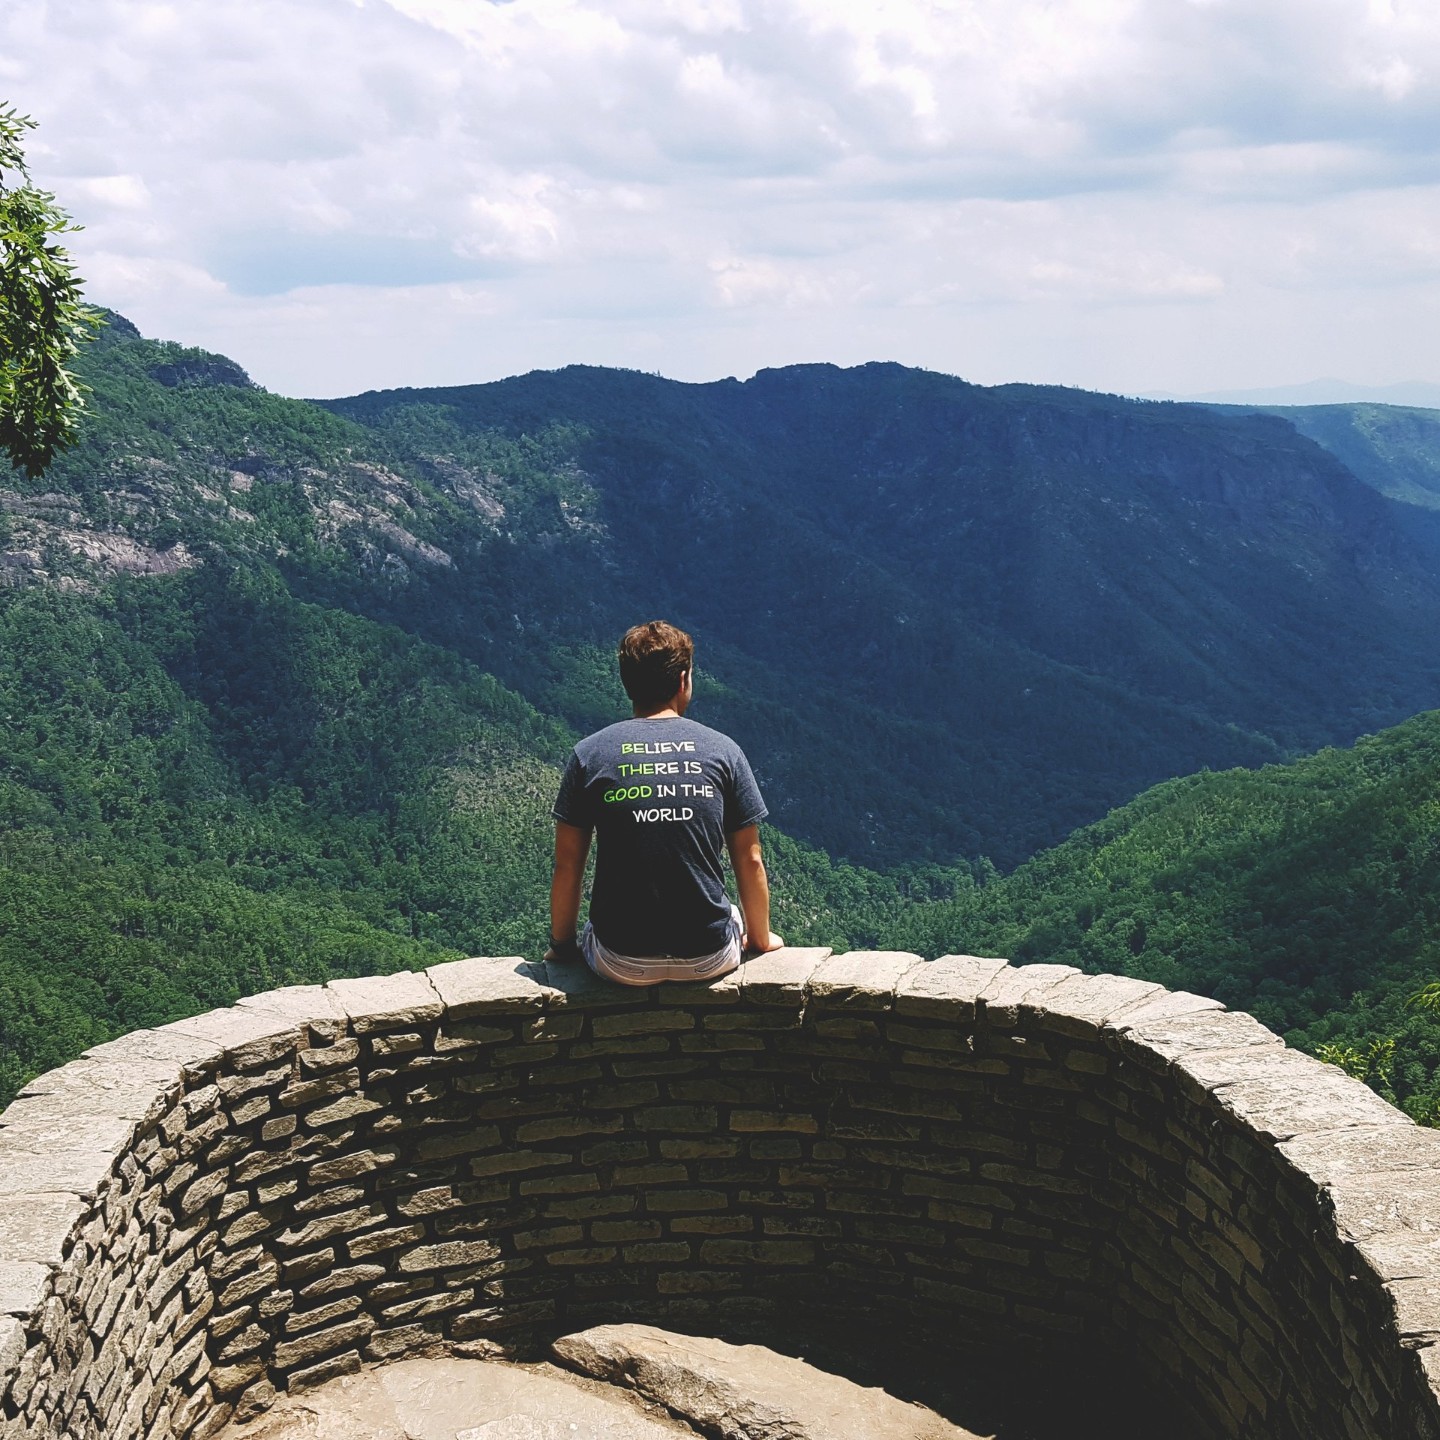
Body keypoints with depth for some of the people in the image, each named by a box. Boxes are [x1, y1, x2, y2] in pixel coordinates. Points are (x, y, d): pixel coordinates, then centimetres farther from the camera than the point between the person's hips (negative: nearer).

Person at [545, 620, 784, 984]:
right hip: (710, 960, 1)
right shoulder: (724, 750, -4)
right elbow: (750, 861, 1)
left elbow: (567, 866, 0)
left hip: (622, 965, 0)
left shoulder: (589, 755, -4)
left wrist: (562, 946, 15)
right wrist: (761, 939, 17)